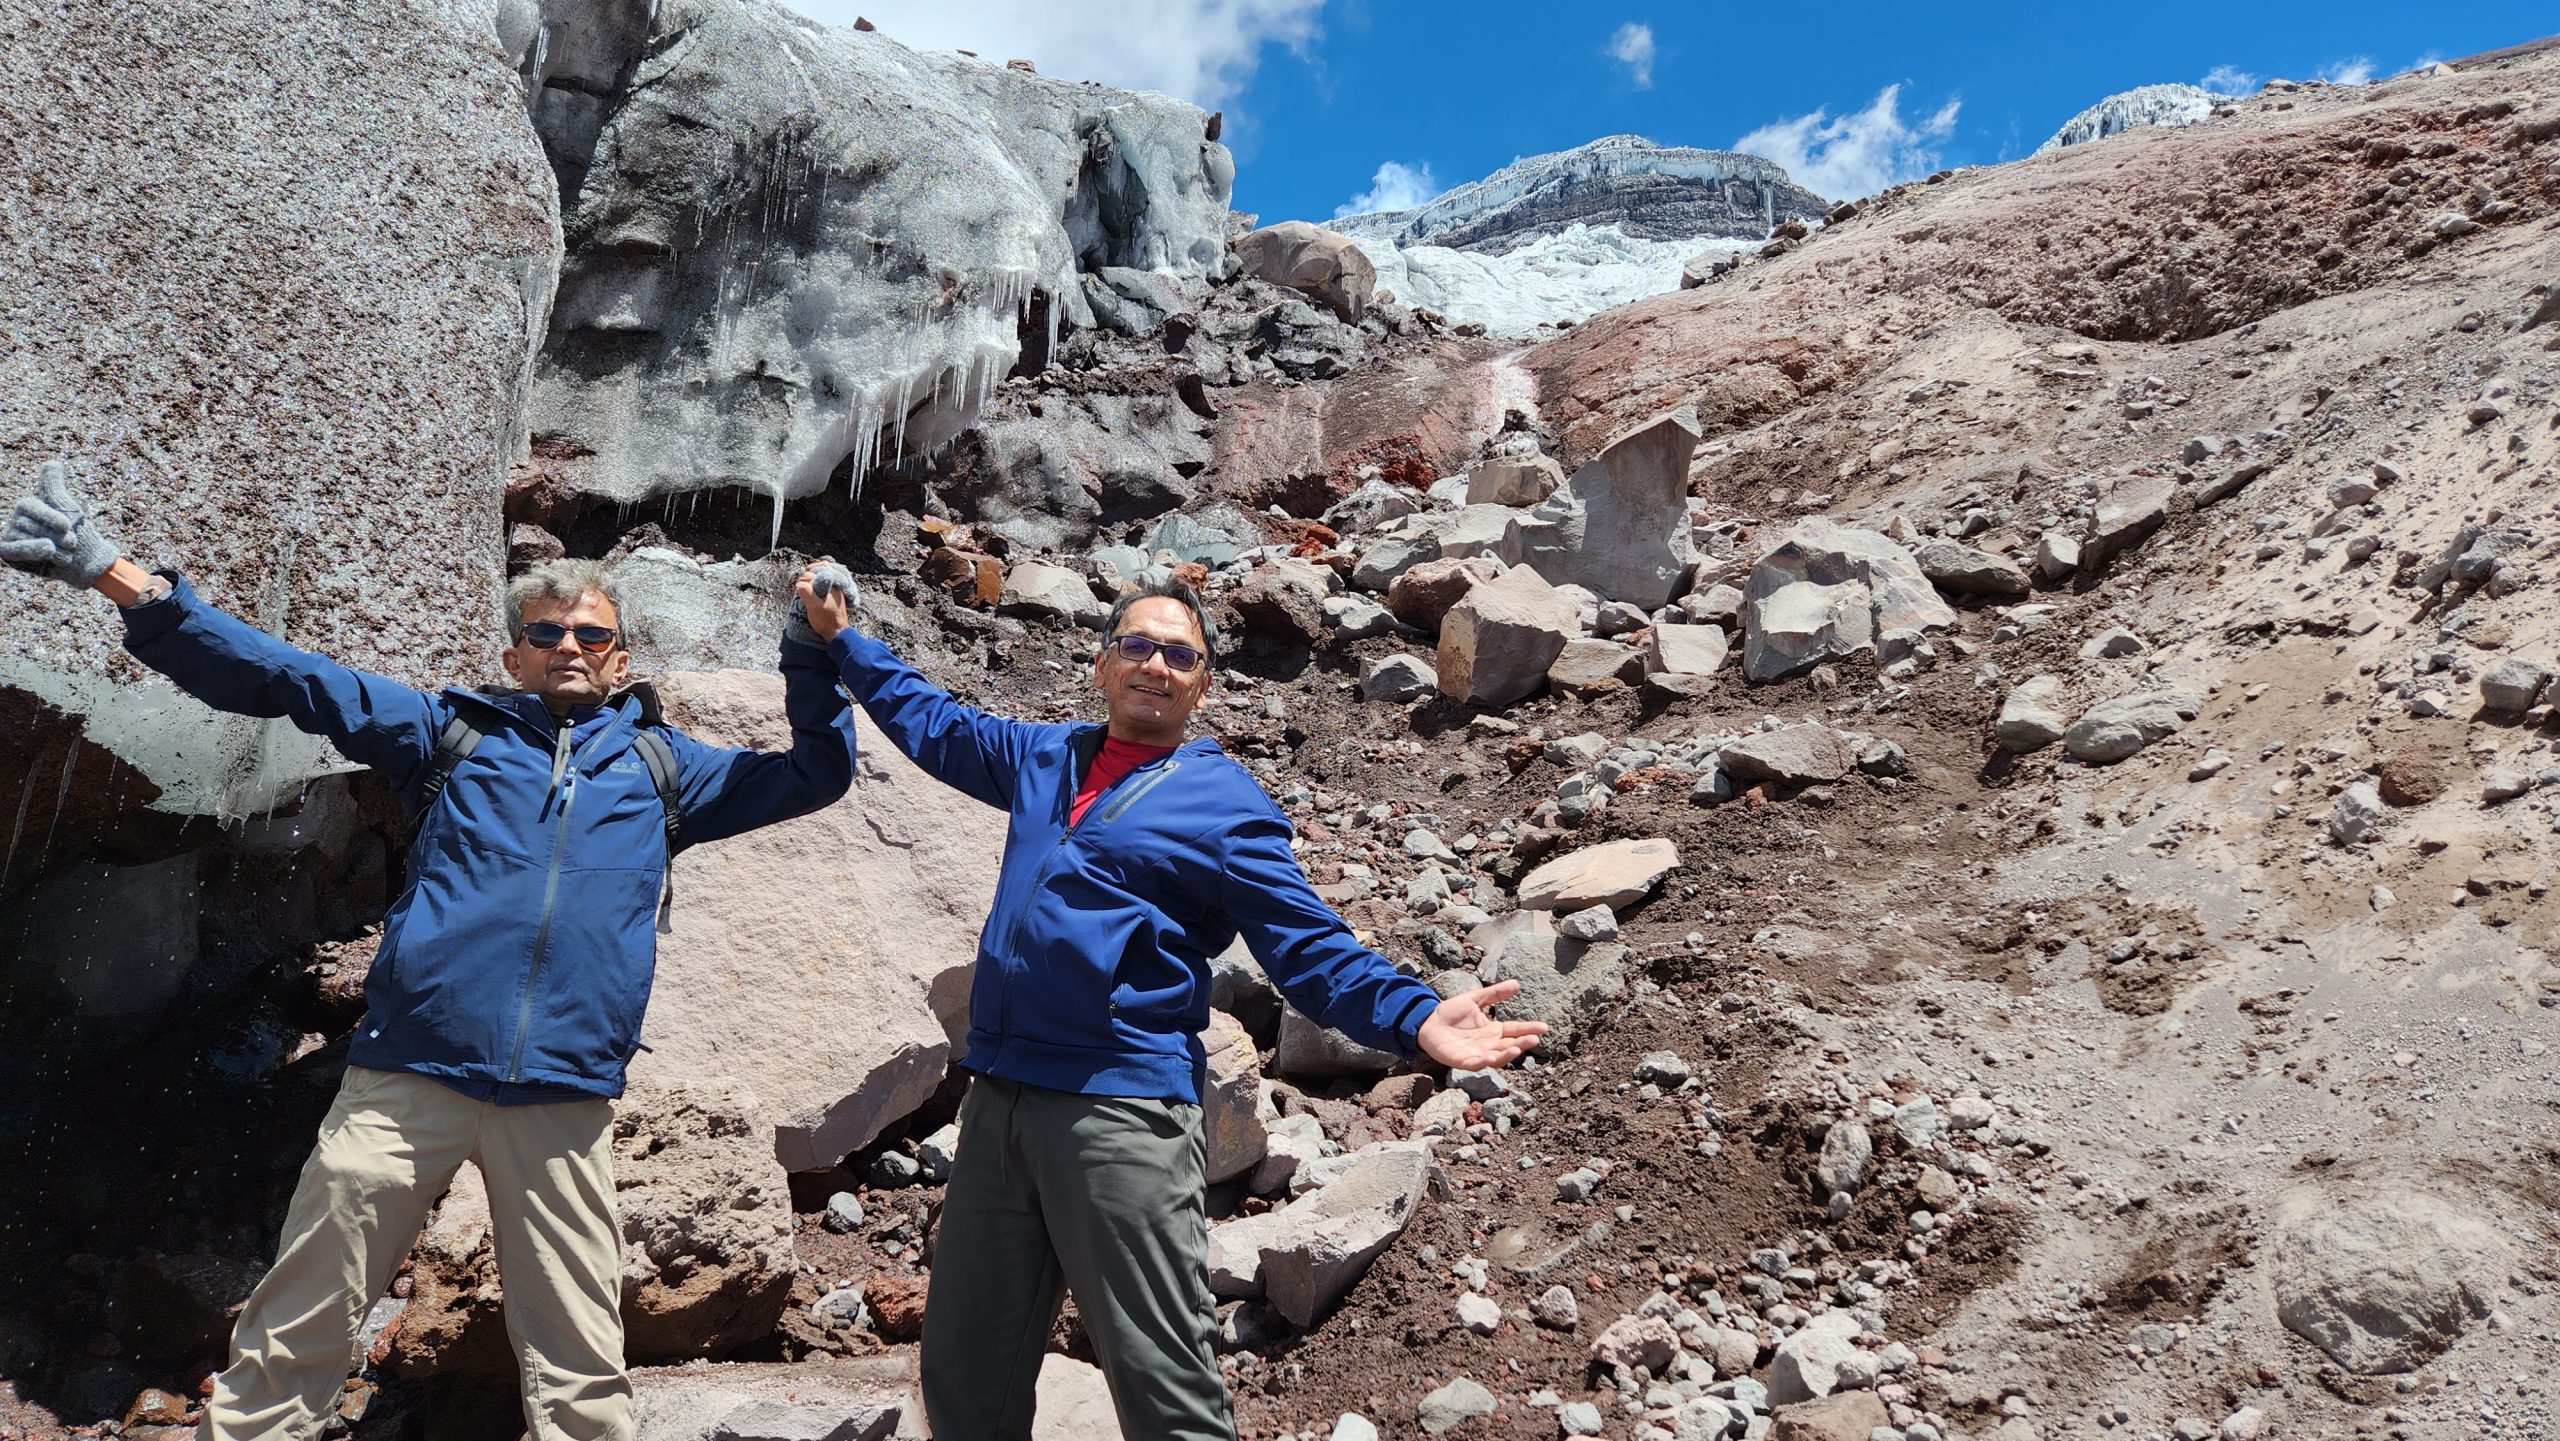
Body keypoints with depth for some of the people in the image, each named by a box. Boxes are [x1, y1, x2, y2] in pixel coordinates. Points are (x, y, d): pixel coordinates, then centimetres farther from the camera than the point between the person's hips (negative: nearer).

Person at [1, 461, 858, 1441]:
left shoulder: (662, 766, 17)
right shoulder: (452, 732, 15)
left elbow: (815, 775, 20)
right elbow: (283, 678, 11)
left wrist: (811, 646, 8)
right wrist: (121, 579, 4)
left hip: (563, 1098, 0)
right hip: (408, 1075, 0)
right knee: (296, 1337, 4)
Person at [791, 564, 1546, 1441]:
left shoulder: (1226, 803, -1)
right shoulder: (1045, 760, 16)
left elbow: (1311, 949, -5)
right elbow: (933, 724, 34)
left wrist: (1415, 1017, -21)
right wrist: (843, 638, 37)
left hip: (1123, 1112, -6)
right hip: (997, 1096, 6)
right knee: (963, 1366, 16)